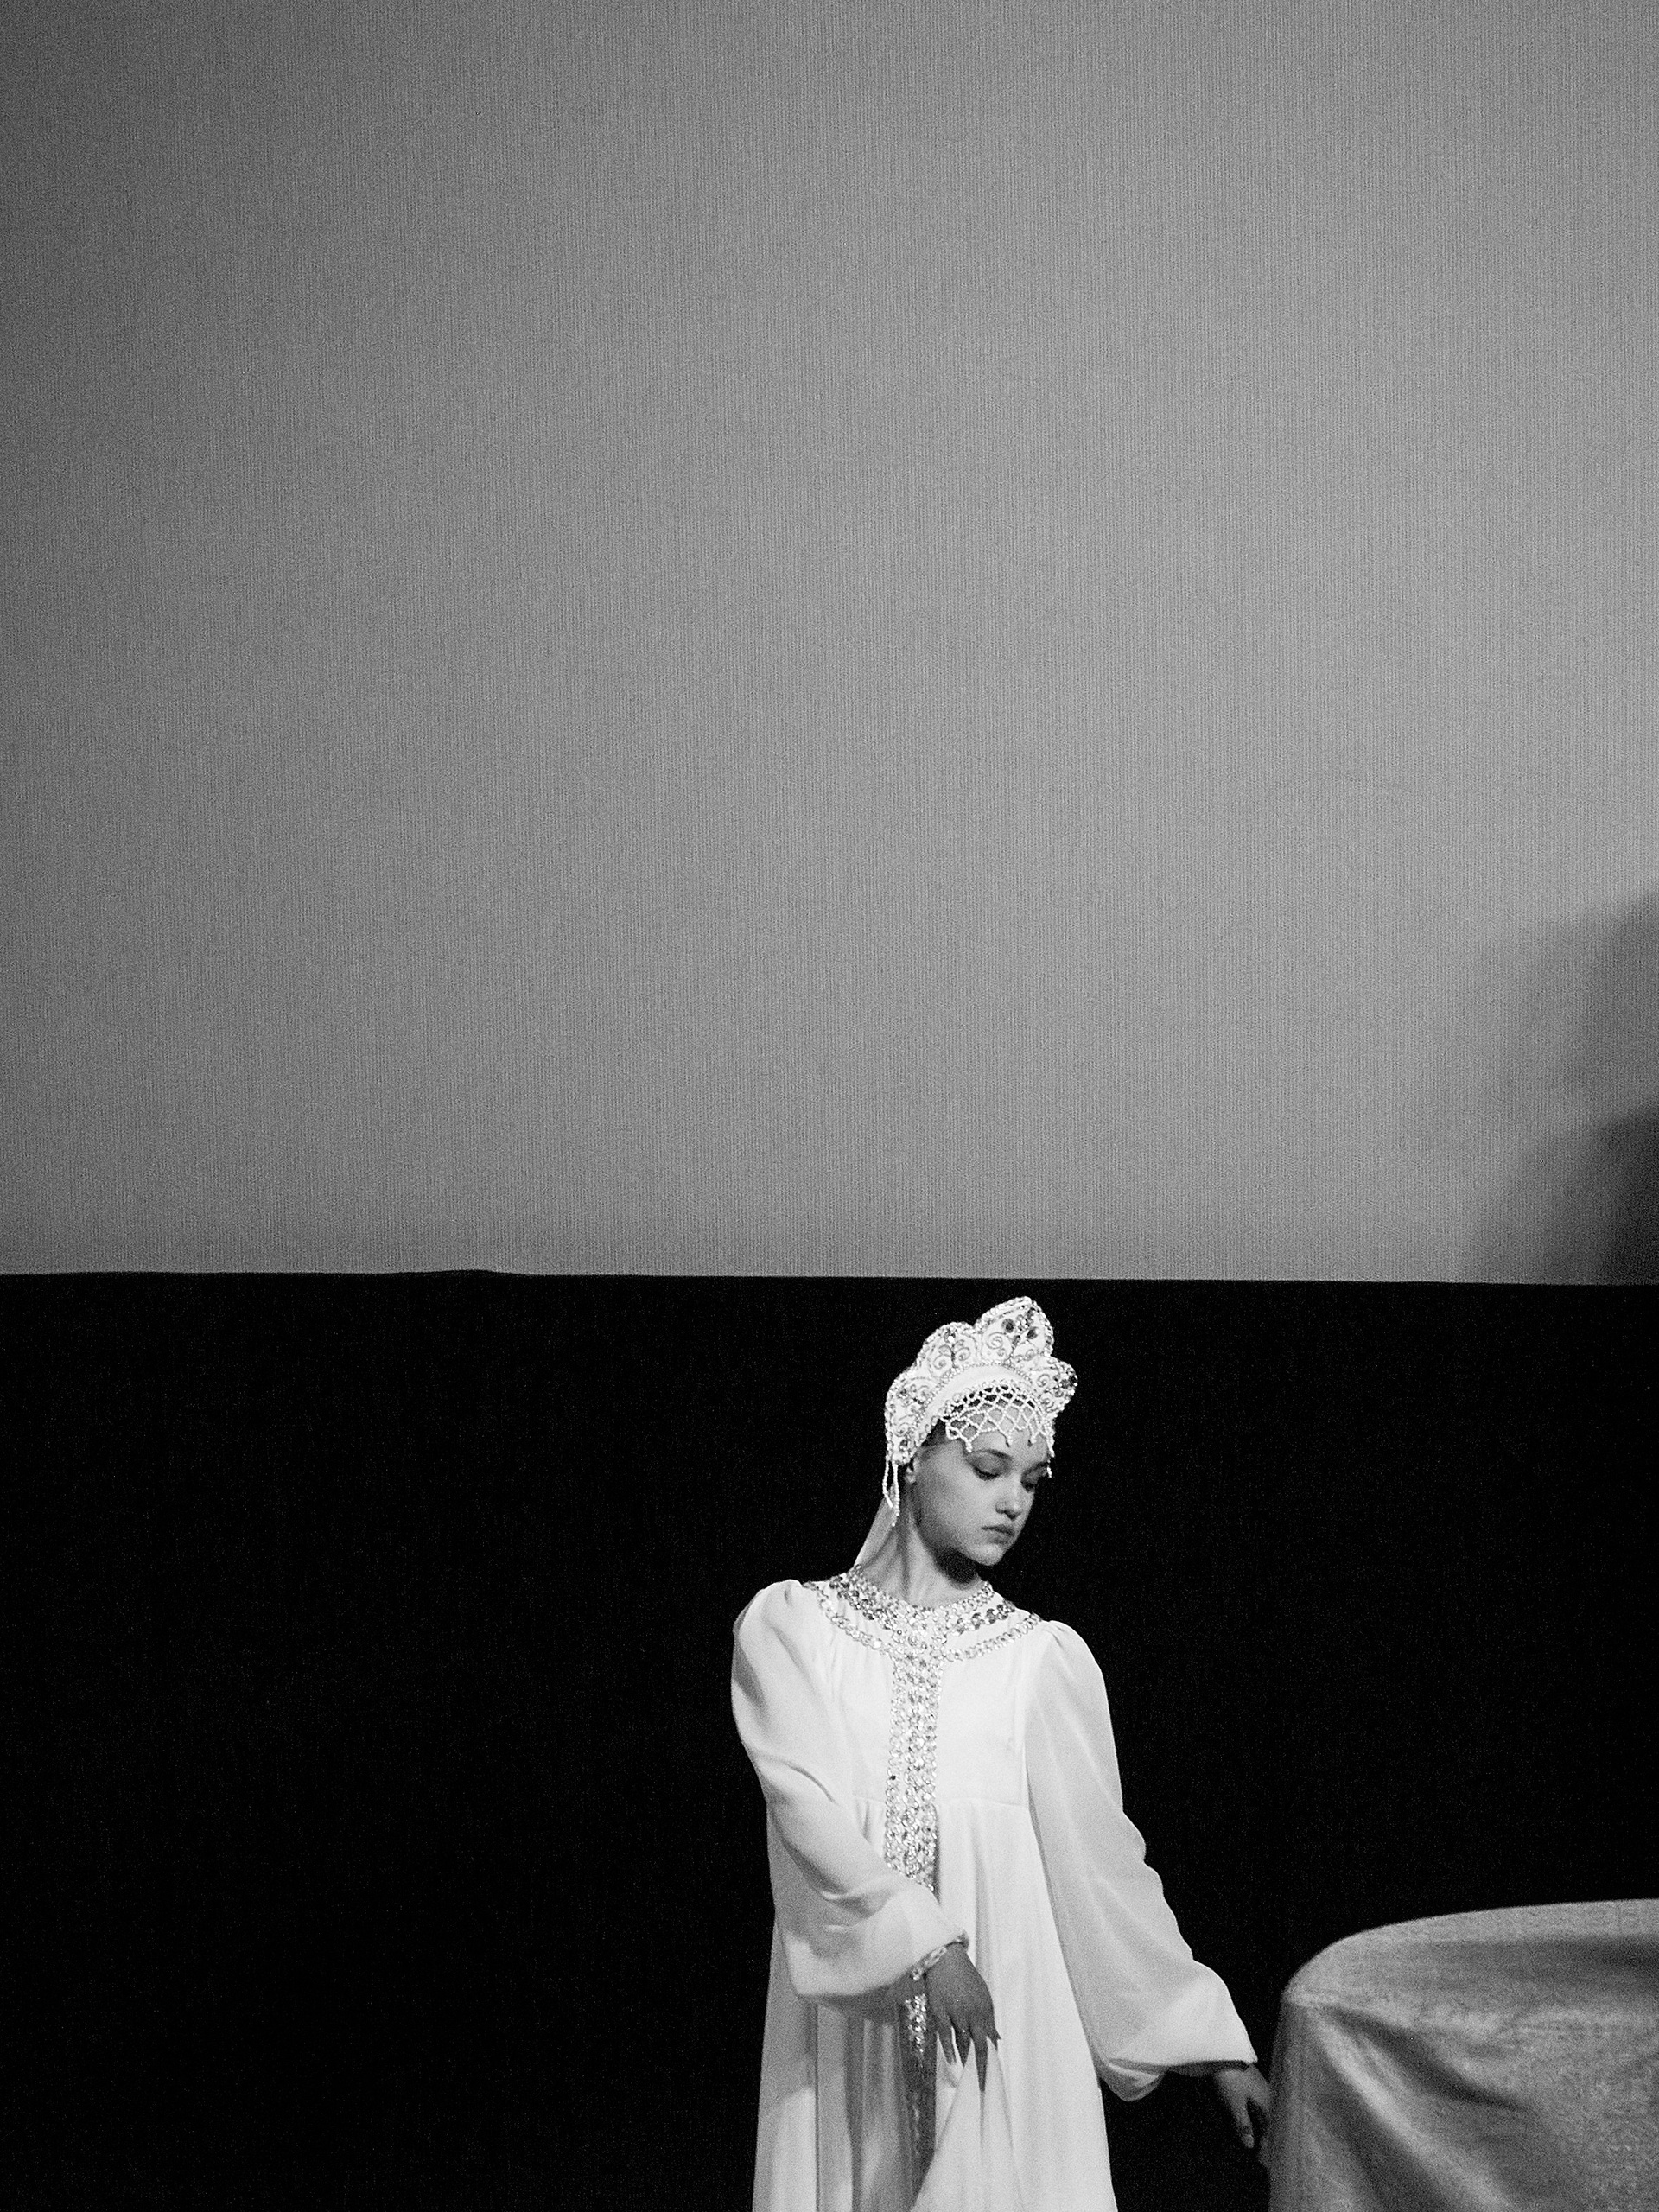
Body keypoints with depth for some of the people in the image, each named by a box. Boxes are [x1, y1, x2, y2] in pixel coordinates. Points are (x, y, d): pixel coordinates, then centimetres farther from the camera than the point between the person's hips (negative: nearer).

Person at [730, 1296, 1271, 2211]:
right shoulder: (789, 1626, 2)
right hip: (849, 2027, -1)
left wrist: (1215, 2045, 2)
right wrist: (921, 1941, -19)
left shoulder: (1045, 1657, 4)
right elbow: (807, 1803, -9)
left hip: (1005, 2020, 1)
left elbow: (1102, 1862, 5)